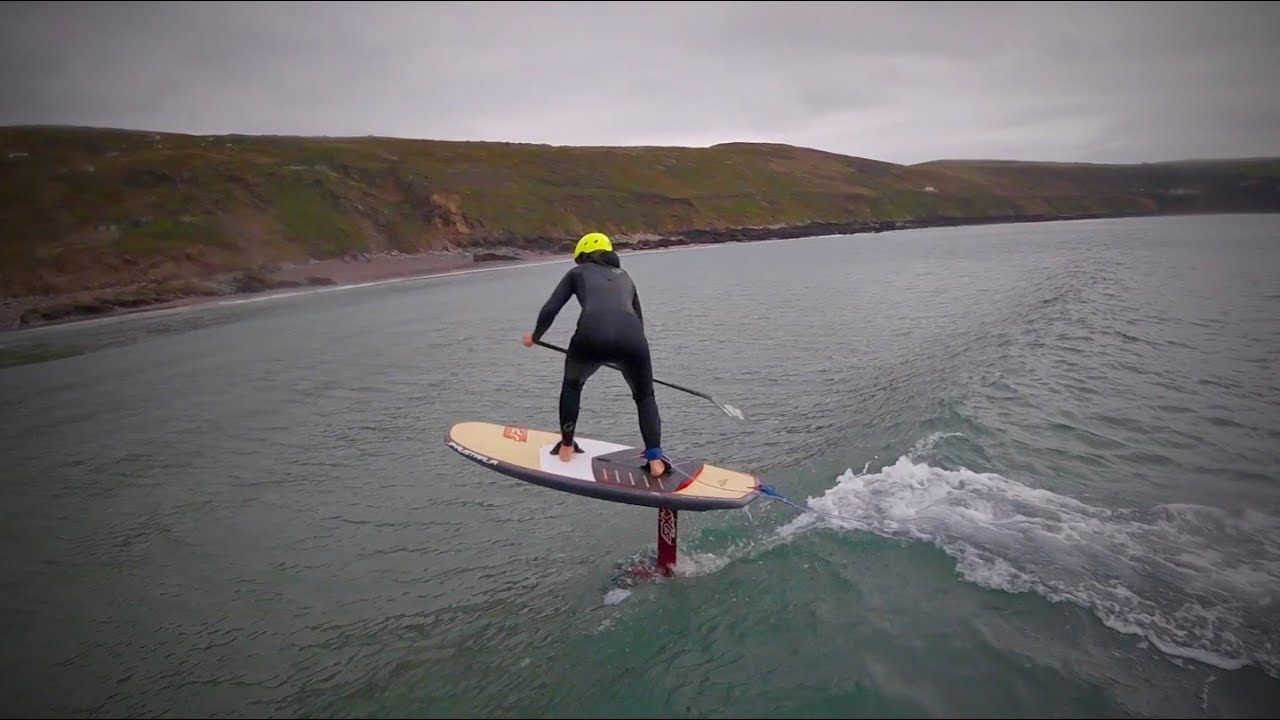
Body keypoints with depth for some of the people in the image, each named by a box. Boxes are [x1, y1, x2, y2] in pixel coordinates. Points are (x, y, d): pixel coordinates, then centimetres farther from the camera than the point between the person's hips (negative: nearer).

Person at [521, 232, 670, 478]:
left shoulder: (578, 272, 27)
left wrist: (535, 336, 37)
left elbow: (550, 310, 19)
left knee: (572, 385, 31)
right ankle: (655, 459, 12)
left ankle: (566, 447, 37)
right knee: (645, 397, 25)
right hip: (631, 338, 2)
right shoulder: (624, 276, 36)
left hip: (592, 335, -1)